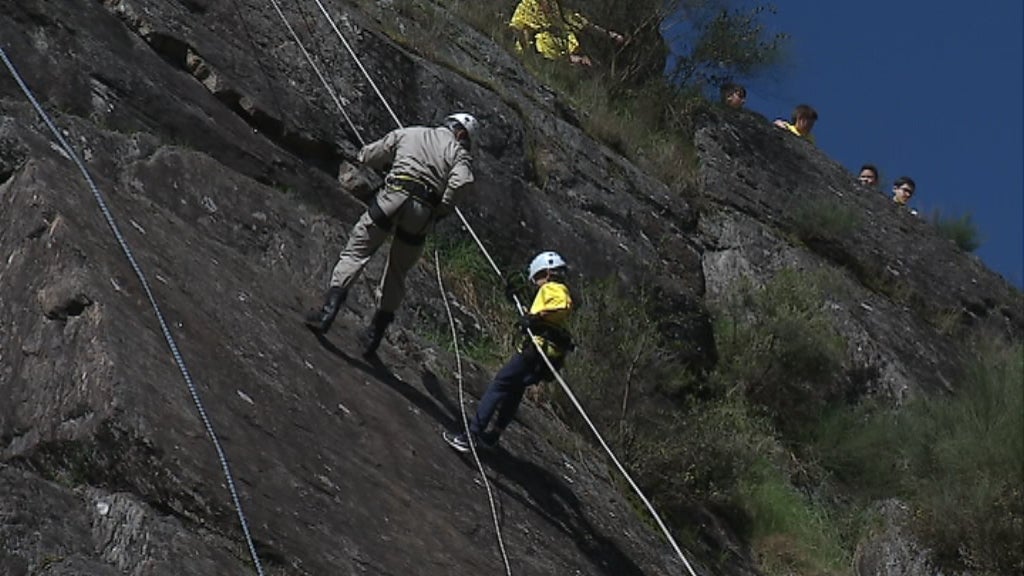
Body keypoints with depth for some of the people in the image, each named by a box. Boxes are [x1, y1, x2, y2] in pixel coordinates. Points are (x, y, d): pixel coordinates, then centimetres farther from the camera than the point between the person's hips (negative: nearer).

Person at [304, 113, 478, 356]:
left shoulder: (407, 134, 20)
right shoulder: (459, 153, 14)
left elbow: (367, 156, 20)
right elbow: (462, 181, -8)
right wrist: (442, 210, 4)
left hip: (394, 197, -1)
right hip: (422, 215, 1)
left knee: (354, 253, 4)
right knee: (396, 275, 15)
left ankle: (328, 311, -12)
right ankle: (374, 334, 17)